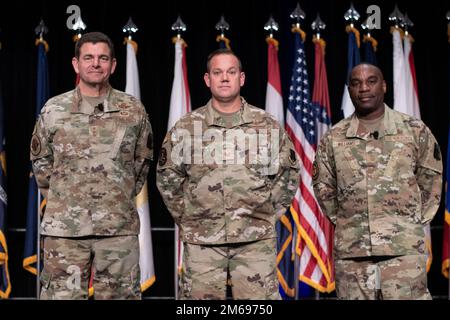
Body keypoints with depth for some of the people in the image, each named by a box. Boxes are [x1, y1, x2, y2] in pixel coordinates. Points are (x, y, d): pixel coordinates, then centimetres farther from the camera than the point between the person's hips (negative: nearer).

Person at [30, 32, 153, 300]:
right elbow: (40, 160, 15)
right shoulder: (54, 109, 3)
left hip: (120, 228, 0)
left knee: (121, 294, 7)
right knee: (62, 294, 4)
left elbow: (142, 160, 14)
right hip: (64, 228, 0)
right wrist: (59, 198, 11)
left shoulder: (133, 110, 4)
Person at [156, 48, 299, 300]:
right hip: (201, 240, 0)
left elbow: (289, 174, 11)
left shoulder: (268, 126, 4)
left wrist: (269, 212, 5)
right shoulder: (185, 128, 3)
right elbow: (167, 177, 10)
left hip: (257, 239, 0)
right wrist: (185, 216, 6)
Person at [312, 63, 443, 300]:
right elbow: (323, 187, 16)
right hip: (350, 251, 2)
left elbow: (431, 181, 10)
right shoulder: (332, 139, 6)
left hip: (404, 249, -2)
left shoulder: (416, 131, 2)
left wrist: (416, 221, 5)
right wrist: (343, 221, 9)